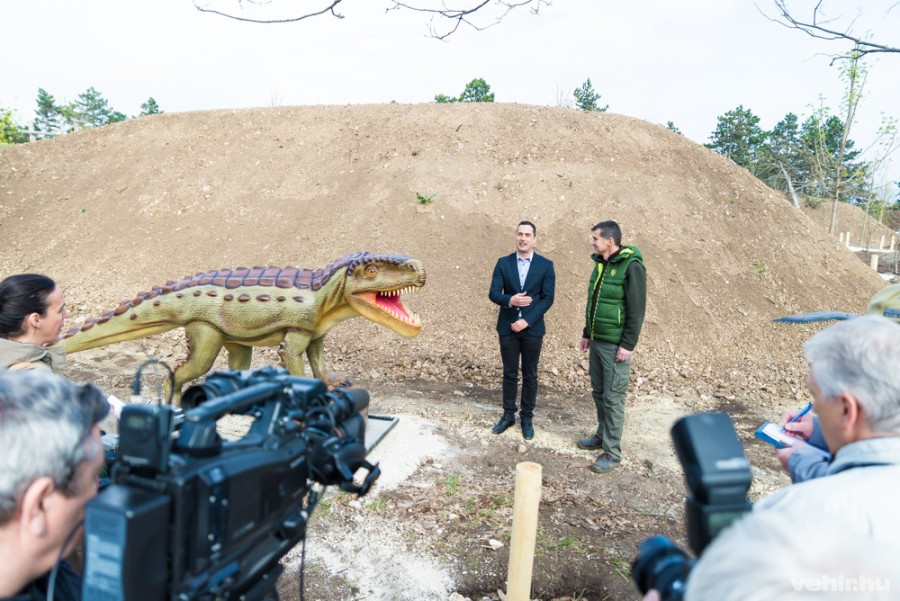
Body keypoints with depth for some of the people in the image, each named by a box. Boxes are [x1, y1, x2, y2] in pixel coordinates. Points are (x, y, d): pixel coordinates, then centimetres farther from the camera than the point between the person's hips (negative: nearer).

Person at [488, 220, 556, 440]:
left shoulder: (546, 265, -2)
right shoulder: (503, 263, 2)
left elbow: (548, 298, -6)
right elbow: (493, 293, -4)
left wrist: (526, 321, -15)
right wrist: (510, 300, -25)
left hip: (532, 328, -1)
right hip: (507, 327, 1)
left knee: (530, 375, 8)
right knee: (509, 374, 11)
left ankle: (527, 418, 22)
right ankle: (508, 415, 25)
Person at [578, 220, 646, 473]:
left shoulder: (631, 266, -15)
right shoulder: (600, 264, 10)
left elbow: (636, 309, -17)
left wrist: (628, 345, -18)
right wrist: (587, 333, 19)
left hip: (615, 345, -8)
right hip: (596, 341, 8)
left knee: (613, 398, -1)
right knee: (598, 392, 17)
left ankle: (612, 452, 9)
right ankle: (602, 436, 33)